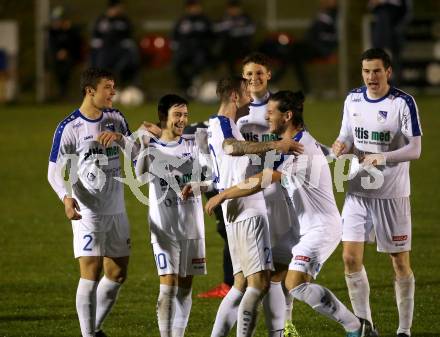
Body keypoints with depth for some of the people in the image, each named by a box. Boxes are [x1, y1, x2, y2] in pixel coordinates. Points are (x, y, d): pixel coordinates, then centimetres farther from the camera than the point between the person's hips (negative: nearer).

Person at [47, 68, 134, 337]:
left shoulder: (116, 119, 7)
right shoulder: (69, 128, -11)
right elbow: (55, 172, -10)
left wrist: (120, 138, -15)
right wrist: (66, 198, -29)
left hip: (117, 211, 6)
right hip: (87, 212, -6)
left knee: (118, 275, 10)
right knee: (91, 273, -13)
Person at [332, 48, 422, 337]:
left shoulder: (403, 103, -11)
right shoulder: (353, 99, 5)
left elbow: (415, 149, -15)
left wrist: (383, 157, -31)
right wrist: (342, 146, -9)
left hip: (392, 194, -4)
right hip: (358, 191, 5)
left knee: (400, 263, 2)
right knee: (351, 258, -3)